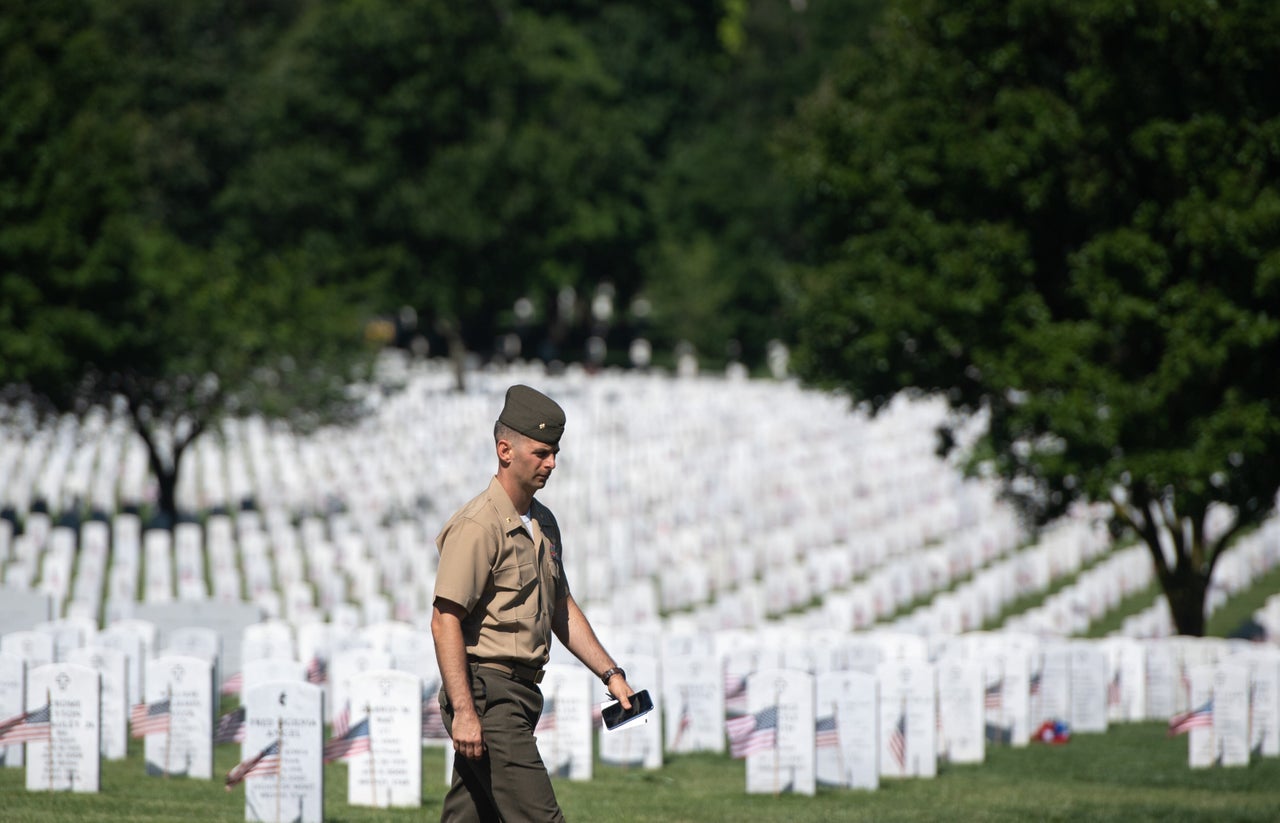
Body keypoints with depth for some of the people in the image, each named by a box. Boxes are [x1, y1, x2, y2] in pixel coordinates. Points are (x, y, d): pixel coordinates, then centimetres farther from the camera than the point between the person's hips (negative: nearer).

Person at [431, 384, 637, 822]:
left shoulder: (543, 523, 17)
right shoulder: (478, 526, -13)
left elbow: (562, 609, 27)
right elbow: (445, 621, -18)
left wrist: (611, 674, 19)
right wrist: (463, 711, -23)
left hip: (520, 694, 9)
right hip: (486, 694, -9)